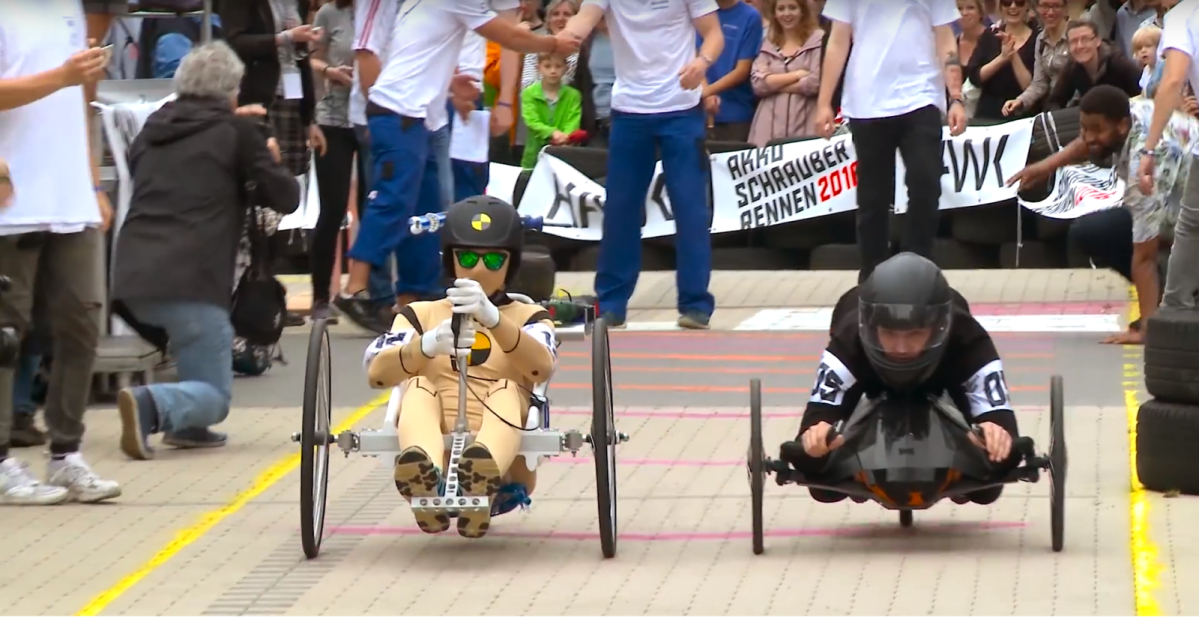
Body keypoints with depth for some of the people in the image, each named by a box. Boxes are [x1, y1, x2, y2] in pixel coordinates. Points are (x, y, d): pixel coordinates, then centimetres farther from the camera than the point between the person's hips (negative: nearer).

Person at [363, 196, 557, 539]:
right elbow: (377, 372, -3)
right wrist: (429, 345, -25)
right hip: (434, 458, 1)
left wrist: (492, 318, -29)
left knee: (508, 390, -25)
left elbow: (542, 367, -10)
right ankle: (424, 472, -56)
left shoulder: (528, 317, 18)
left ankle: (483, 473, -60)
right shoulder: (421, 314, 20)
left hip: (503, 470, -1)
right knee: (419, 386, -23)